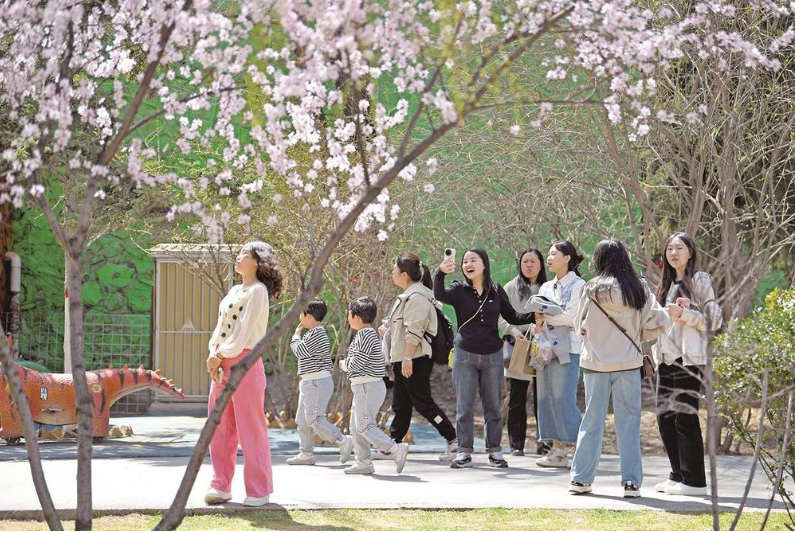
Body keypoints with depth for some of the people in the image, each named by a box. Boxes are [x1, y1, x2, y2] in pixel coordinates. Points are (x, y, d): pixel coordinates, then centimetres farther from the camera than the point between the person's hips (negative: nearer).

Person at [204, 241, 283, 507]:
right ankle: (221, 485, 14)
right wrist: (213, 353, -2)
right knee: (219, 427, 8)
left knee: (251, 429, -4)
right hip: (221, 364, 9)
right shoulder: (235, 291, 19)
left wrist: (220, 355, -13)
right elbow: (221, 325, 14)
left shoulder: (257, 291, -7)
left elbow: (244, 331, -14)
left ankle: (258, 490, 1)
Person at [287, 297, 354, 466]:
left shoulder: (316, 333, -17)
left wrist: (296, 335, -1)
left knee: (314, 419, -13)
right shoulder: (314, 333, 17)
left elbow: (300, 351, -15)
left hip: (317, 382, -11)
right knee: (302, 420, 11)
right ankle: (306, 453, 15)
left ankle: (343, 441, -9)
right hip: (309, 382, 11)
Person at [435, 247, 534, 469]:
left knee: (493, 406, 7)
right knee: (464, 407, 0)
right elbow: (439, 295, -23)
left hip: (492, 355, 1)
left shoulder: (496, 292, 3)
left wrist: (533, 316, -6)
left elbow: (512, 317, 12)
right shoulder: (459, 290, -3)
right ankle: (464, 452, 6)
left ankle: (494, 451, 15)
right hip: (465, 355, -1)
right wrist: (441, 273, -42)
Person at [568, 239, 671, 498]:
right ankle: (631, 481, 2)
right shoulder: (639, 289, -1)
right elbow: (660, 322, -3)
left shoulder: (593, 289, -7)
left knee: (592, 420, 8)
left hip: (596, 362, -1)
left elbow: (580, 325, 1)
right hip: (628, 363, 1)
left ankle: (581, 478, 12)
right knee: (628, 421, 6)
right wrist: (636, 336, 11)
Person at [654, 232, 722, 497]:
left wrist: (683, 313, -17)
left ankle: (694, 481, -7)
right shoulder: (667, 284, 18)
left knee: (685, 417, -10)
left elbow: (714, 319, -8)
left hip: (689, 358, -7)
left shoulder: (699, 280, -3)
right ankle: (678, 475, 14)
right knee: (665, 417, 5)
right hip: (667, 358, 8)